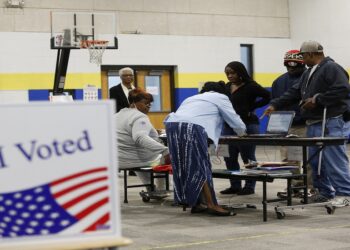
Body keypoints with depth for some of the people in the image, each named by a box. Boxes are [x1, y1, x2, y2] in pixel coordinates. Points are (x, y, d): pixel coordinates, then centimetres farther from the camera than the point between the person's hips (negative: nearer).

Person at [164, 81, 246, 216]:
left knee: (184, 167, 12)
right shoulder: (220, 97, 21)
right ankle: (211, 205, -5)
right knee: (201, 167, -3)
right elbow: (236, 122, 19)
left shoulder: (193, 98, 37)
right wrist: (241, 132, 42)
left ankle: (195, 203, 16)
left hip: (172, 125, 6)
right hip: (191, 128, -6)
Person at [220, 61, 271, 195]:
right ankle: (235, 185, 17)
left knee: (248, 158, 0)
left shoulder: (250, 87, -8)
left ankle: (250, 186, 8)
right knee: (229, 158, 8)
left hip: (247, 125, -7)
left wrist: (251, 107, -11)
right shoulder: (227, 87, 12)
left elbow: (267, 96, -13)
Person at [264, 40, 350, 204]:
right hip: (312, 125, 10)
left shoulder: (332, 68, -9)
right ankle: (325, 192, 20)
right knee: (315, 161, 11)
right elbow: (294, 93, 23)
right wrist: (275, 105, 14)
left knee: (334, 160, -11)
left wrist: (318, 99, -18)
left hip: (330, 124, -10)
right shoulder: (309, 73, 21)